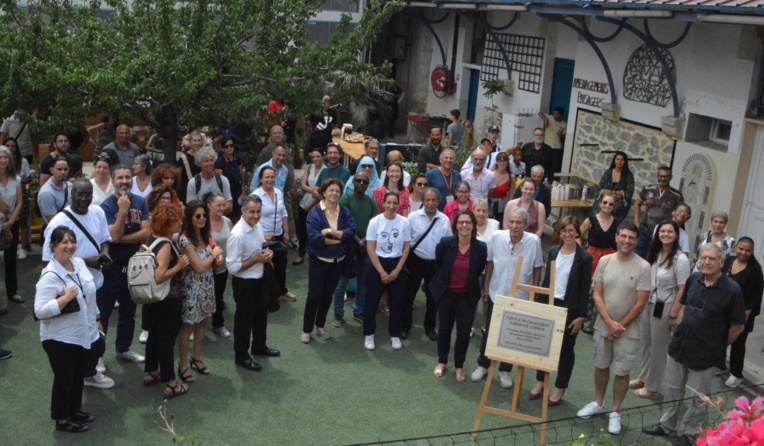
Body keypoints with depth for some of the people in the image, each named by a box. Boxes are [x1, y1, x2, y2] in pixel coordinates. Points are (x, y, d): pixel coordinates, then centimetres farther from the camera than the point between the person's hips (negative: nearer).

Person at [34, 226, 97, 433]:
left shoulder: (79, 263, 0)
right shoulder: (50, 276, -23)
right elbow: (40, 311, -27)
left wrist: (95, 319, 17)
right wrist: (66, 298, -33)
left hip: (81, 334, 7)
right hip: (60, 338, -7)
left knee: (78, 375, 21)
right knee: (64, 379, 8)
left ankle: (75, 410, 40)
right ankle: (62, 420, 26)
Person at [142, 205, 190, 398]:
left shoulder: (152, 238, 3)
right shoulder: (166, 246, -25)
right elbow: (159, 277, -32)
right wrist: (179, 266, -23)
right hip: (168, 300, -9)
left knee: (154, 335, 21)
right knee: (167, 340, 0)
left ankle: (151, 373, 36)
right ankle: (170, 384, 9)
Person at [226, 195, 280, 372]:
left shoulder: (257, 225, -4)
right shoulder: (237, 235, -29)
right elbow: (232, 266, -28)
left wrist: (266, 254, -8)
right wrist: (256, 260, -28)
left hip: (259, 279, 8)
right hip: (244, 283, -8)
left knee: (261, 313, 25)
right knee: (244, 318, 10)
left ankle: (259, 346, 47)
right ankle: (241, 356, 30)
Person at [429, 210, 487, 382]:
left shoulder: (481, 247, -16)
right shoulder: (445, 243, -17)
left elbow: (479, 270, 4)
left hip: (468, 295, 0)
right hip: (446, 292, 0)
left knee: (464, 332, 3)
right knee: (445, 328, 16)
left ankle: (459, 366, 24)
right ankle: (442, 362, 35)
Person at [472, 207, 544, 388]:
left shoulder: (534, 241, -16)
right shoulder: (497, 237, -13)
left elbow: (537, 268, -3)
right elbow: (490, 262, 1)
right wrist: (486, 286, 3)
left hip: (521, 297, -1)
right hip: (497, 293, 1)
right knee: (490, 331, 13)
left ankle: (505, 370, 28)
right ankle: (483, 365, 30)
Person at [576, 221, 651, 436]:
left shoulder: (643, 267, -13)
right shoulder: (604, 261, -4)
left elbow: (640, 304, -12)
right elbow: (597, 295, -3)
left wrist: (620, 326, -11)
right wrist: (610, 323, -12)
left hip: (628, 330, -3)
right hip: (603, 326, 3)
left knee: (622, 372, 5)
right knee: (601, 366, 16)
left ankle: (615, 413, 21)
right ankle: (598, 403, 35)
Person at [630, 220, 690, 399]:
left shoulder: (681, 260, -17)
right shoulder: (655, 254, 5)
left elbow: (682, 291, -16)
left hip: (664, 308, -6)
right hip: (648, 304, 6)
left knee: (658, 348, 8)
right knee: (645, 344, 17)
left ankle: (652, 387, 21)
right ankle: (644, 378, 35)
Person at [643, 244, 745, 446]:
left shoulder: (732, 290, -19)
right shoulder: (694, 279, -4)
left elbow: (738, 326, -10)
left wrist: (719, 346, 0)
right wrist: (672, 316, 14)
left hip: (704, 354, -5)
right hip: (678, 345, 5)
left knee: (699, 398, 12)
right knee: (672, 389, 20)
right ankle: (666, 425, 38)